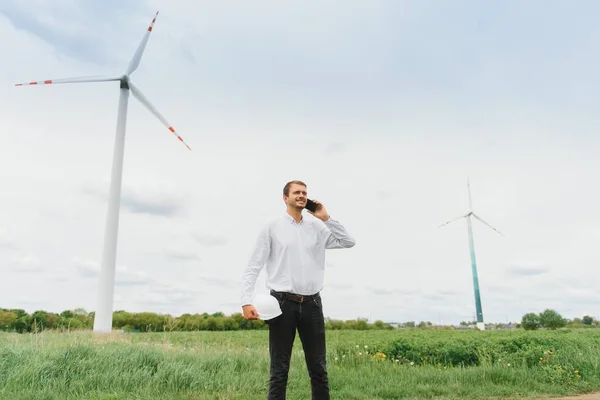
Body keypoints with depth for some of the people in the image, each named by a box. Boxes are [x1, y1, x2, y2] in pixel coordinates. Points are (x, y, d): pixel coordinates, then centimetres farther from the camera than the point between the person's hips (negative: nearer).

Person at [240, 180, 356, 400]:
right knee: (279, 370, 6)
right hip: (283, 303, -3)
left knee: (319, 369, 10)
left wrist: (326, 218, 3)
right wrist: (246, 301, -12)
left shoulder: (316, 227, 10)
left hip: (311, 303, 3)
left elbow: (349, 242, 9)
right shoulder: (272, 227, 2)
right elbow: (253, 267, 0)